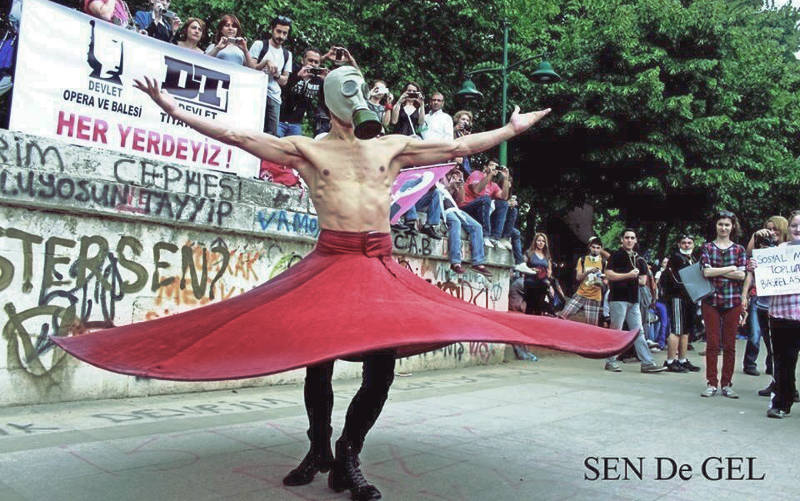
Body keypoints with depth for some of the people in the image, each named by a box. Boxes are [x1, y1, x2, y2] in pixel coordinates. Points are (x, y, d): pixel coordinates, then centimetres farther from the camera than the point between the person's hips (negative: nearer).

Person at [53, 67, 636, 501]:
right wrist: (178, 111, -5)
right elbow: (241, 137, -1)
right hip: (331, 262, -2)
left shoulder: (392, 145, 13)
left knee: (383, 364, -5)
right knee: (317, 358, 1)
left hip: (382, 265, 2)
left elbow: (459, 146, 17)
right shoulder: (308, 148, 5)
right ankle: (320, 449, 27)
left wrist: (512, 129, 22)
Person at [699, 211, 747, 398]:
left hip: (733, 301, 1)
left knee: (730, 345, 4)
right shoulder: (707, 247, 6)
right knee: (712, 344, 1)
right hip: (711, 301, -1)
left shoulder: (739, 249, 9)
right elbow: (706, 272, -7)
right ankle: (712, 384, 8)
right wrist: (731, 269, -6)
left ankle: (726, 384, 13)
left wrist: (716, 271, -8)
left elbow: (742, 275, -4)